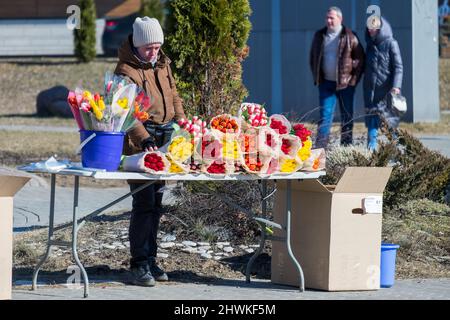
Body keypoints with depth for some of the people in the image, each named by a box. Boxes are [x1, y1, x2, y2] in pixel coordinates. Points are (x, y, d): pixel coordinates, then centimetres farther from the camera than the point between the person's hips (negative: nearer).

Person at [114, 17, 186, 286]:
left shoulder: (162, 64, 13)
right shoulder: (127, 70, -12)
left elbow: (173, 96, 24)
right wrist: (144, 139, -34)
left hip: (164, 140, 8)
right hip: (139, 142, -7)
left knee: (156, 203, 11)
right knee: (145, 202, -11)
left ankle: (150, 259, 19)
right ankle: (139, 264, -6)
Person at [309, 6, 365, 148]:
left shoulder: (349, 37, -6)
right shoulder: (320, 36, 7)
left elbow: (360, 59, -2)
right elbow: (313, 57, 18)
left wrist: (354, 79, -6)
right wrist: (317, 77, 10)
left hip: (345, 83, -3)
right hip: (326, 83, 3)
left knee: (347, 116, 5)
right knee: (325, 115, -3)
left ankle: (346, 146, 12)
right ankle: (320, 146, -7)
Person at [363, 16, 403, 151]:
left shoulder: (391, 44, -5)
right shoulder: (370, 45, 13)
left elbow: (398, 67, -10)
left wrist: (396, 86, -19)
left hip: (386, 89, -5)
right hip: (371, 89, 5)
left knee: (390, 119, 0)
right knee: (371, 115, -3)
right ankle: (371, 147, -6)